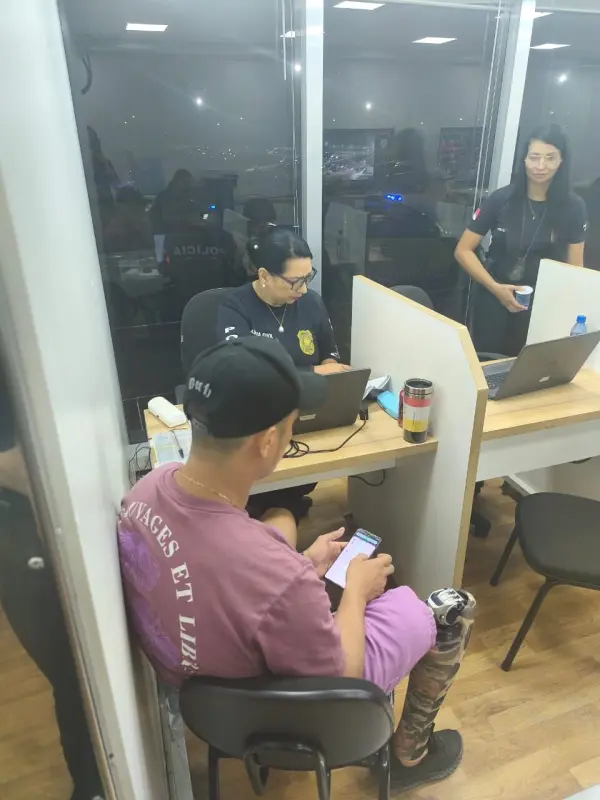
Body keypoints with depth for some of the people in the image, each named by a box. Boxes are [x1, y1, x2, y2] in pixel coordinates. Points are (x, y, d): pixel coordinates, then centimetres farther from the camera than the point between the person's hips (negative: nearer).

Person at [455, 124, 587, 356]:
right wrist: (495, 288, -18)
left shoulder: (574, 207, -3)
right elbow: (463, 251, -7)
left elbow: (575, 267, 3)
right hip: (494, 302, -1)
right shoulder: (501, 199, -7)